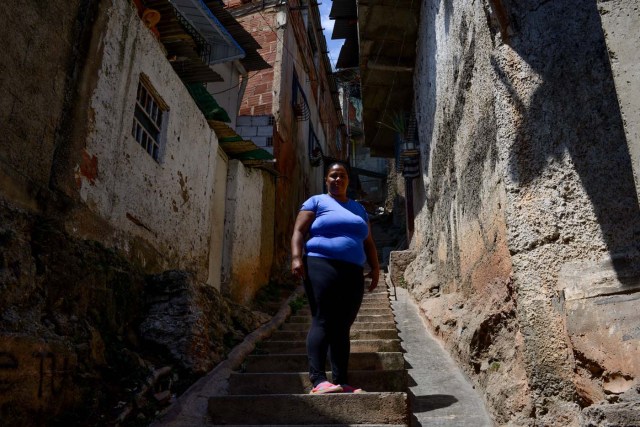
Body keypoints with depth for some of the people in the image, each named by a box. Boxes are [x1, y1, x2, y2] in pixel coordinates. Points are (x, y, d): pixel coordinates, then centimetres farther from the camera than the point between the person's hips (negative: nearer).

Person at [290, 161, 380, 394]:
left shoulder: (358, 208, 25)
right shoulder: (316, 201, 10)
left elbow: (368, 242, 23)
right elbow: (298, 231, 1)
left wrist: (375, 267, 9)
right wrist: (296, 257, -15)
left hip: (353, 273, 5)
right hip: (322, 266, -5)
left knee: (342, 327, 3)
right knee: (322, 321, -15)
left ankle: (341, 381, 3)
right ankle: (318, 380, -21)